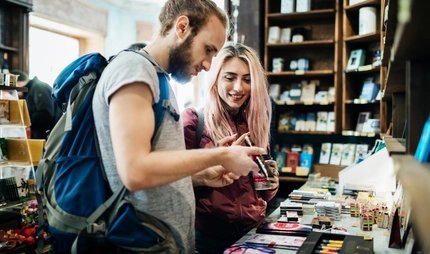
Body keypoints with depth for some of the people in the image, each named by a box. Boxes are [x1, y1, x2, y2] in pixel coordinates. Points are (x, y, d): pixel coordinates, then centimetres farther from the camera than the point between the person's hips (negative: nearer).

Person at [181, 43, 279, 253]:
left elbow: (262, 194, 12)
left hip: (254, 229, 5)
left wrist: (270, 184, -9)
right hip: (210, 232, -4)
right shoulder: (193, 119, -10)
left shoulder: (255, 124, 5)